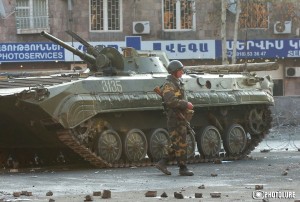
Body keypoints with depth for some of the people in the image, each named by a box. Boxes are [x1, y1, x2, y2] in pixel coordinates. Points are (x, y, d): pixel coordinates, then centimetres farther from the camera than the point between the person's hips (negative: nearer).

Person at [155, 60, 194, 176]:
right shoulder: (169, 85, -14)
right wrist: (186, 104, -22)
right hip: (174, 117, -10)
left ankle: (162, 163, 16)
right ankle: (183, 169, 0)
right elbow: (171, 101, -26)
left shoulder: (178, 83, 17)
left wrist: (186, 106, 12)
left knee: (177, 144, 12)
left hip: (180, 117, 10)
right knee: (180, 144, -5)